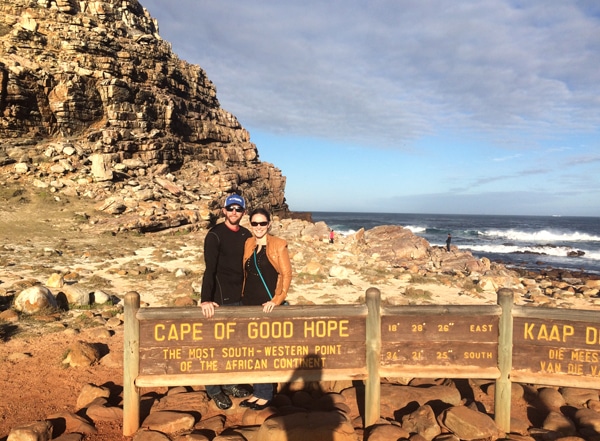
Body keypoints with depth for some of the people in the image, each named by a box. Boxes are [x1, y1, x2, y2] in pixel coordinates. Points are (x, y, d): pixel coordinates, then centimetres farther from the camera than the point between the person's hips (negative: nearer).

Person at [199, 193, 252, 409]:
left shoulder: (246, 235, 7)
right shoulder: (215, 235, -12)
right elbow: (209, 269, -21)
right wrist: (206, 299, -31)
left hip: (241, 297, 6)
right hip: (221, 298, -6)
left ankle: (231, 383, 30)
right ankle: (214, 390, 16)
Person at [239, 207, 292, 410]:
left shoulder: (278, 245, -7)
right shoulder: (248, 244, 7)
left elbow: (286, 274, -8)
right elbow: (245, 273, 14)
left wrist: (277, 300, -15)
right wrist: (243, 296, 8)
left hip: (268, 305, -5)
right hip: (249, 303, 5)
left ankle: (265, 394, 16)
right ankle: (257, 391, 24)